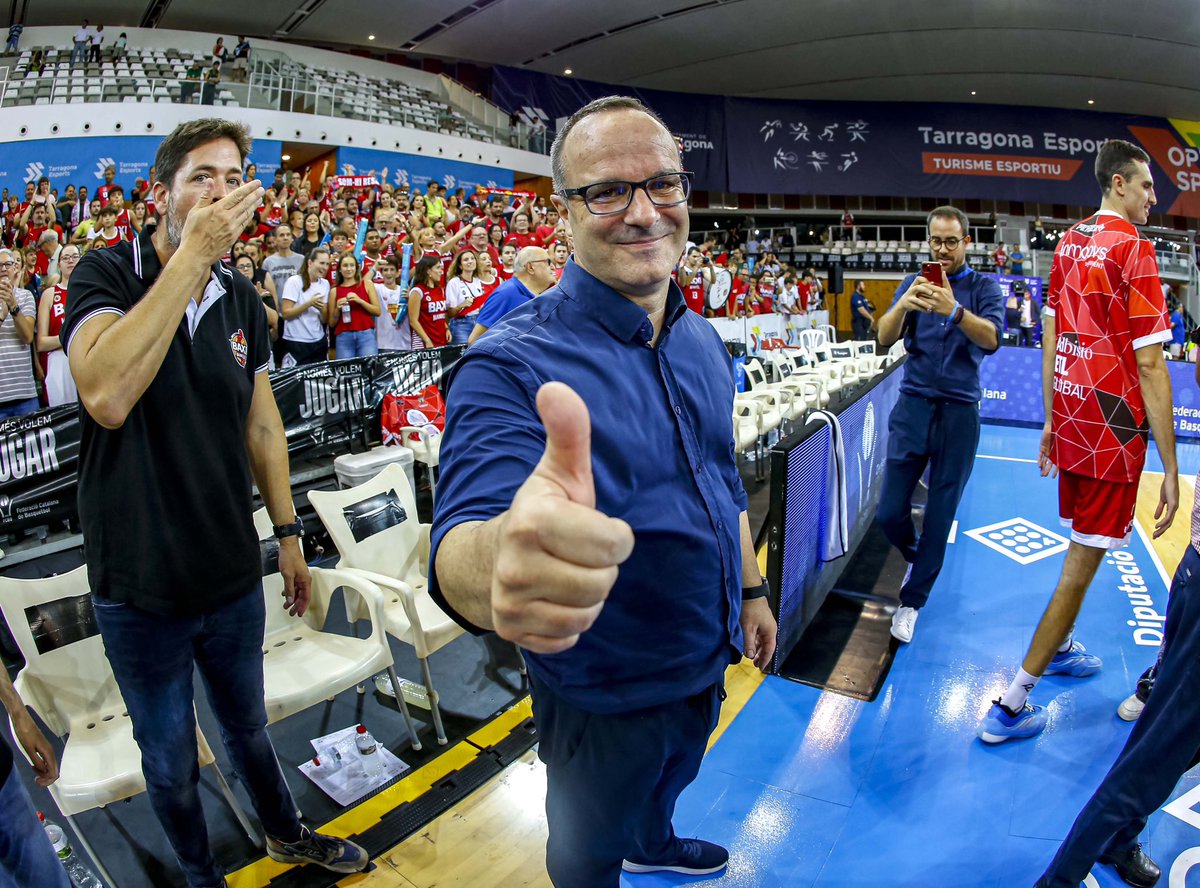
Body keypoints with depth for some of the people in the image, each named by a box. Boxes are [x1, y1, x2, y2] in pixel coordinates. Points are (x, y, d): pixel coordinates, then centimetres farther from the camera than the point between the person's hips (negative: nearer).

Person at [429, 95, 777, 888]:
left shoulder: (702, 341, -3)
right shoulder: (513, 364, -28)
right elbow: (462, 544, -42)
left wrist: (751, 589, 15)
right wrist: (505, 553, -64)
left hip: (704, 662, 7)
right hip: (602, 693, -6)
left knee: (667, 783, 36)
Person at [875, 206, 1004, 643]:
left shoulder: (984, 287, 3)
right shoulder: (914, 283, 7)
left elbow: (992, 338, -15)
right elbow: (884, 338, -7)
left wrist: (954, 310, -34)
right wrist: (905, 303, -28)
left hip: (959, 412, -1)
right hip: (913, 406, 1)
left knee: (940, 516, 3)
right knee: (889, 512, -1)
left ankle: (912, 600, 18)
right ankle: (916, 556, 33)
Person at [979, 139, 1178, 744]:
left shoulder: (1069, 242, 9)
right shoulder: (1134, 248, -14)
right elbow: (1149, 365, -17)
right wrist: (1170, 471, -14)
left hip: (1070, 417, 8)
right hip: (1113, 428, -8)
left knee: (1080, 549, 25)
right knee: (1081, 566, -1)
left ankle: (1059, 647, 44)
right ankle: (1011, 706, 5)